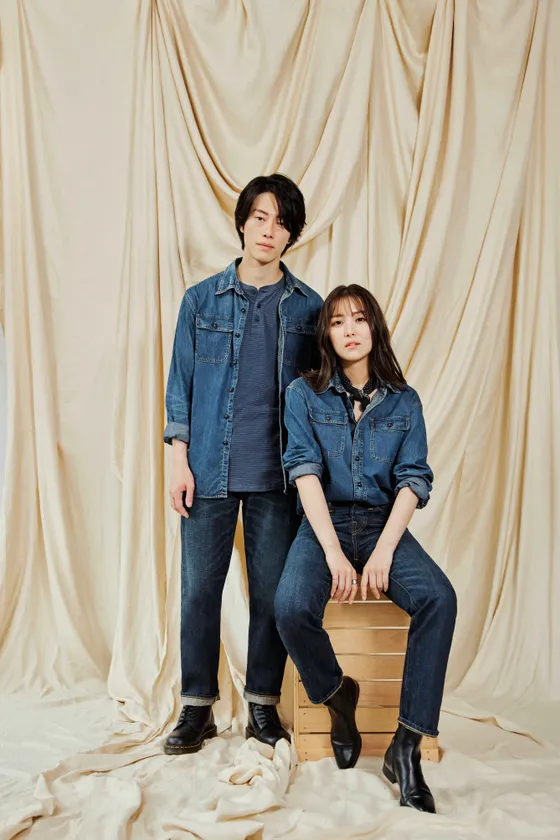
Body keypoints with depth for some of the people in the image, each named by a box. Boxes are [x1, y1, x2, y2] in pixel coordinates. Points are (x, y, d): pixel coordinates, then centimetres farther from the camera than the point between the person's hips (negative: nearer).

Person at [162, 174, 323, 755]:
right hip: (209, 469, 0)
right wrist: (179, 460, -2)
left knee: (272, 591, 5)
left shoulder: (308, 307, 7)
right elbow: (180, 384, 6)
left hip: (277, 474, 0)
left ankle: (263, 703, 22)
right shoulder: (200, 300, 6)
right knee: (199, 588, 4)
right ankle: (196, 707, 19)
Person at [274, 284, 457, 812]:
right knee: (291, 607, -30)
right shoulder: (304, 394, 2)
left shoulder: (403, 401, 7)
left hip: (384, 524, 1)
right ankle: (337, 696, 1)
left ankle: (406, 747, -18)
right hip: (324, 524, -1)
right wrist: (335, 553, -19)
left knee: (439, 598, -28)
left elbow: (413, 478, -1)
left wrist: (383, 552, -16)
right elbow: (305, 472, -8)